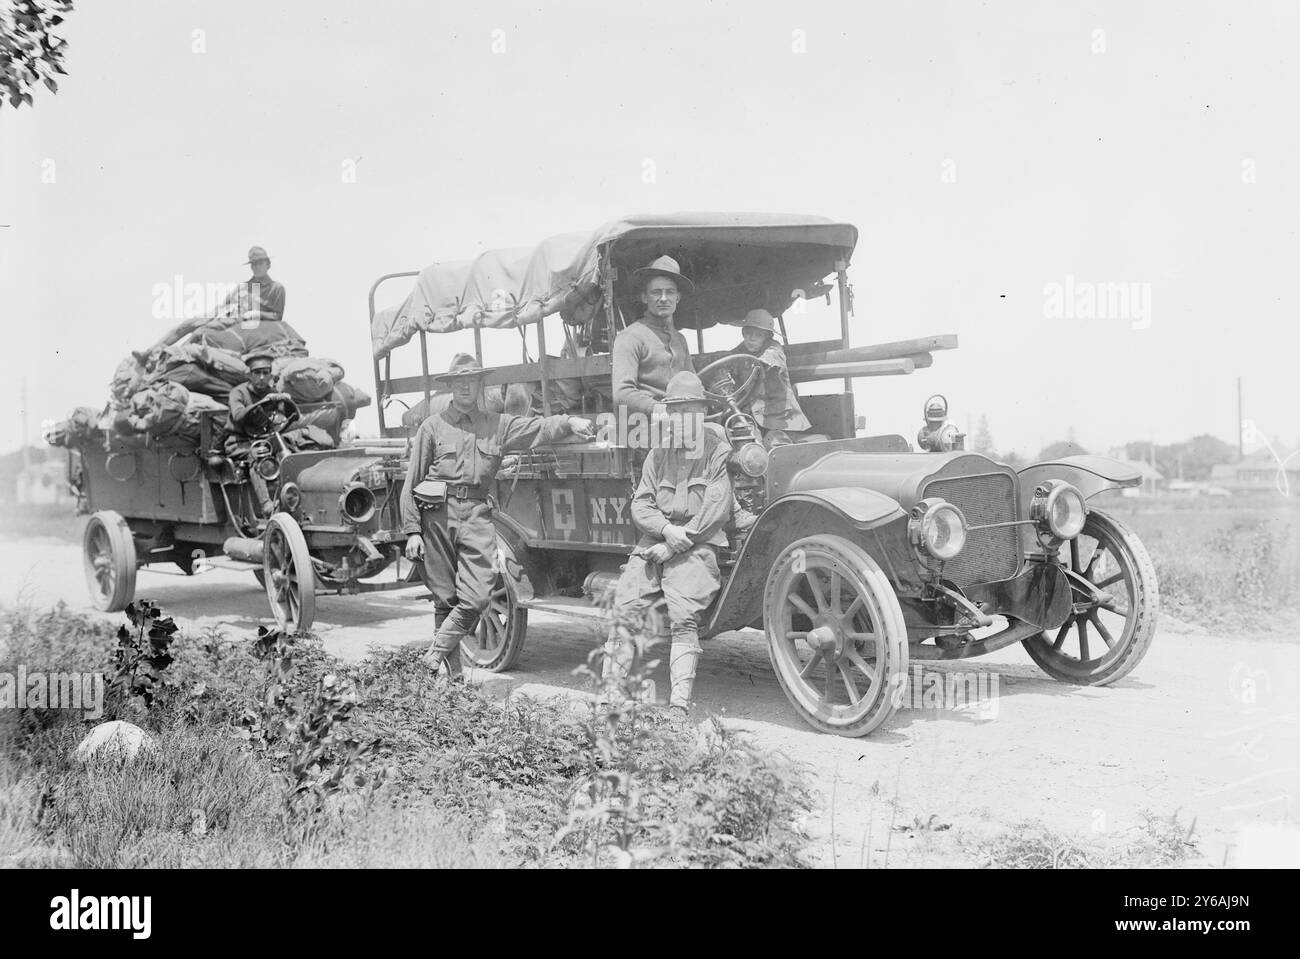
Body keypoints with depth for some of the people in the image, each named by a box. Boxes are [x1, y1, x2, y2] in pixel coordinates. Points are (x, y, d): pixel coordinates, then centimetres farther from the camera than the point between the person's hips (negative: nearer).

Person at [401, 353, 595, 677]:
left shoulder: (497, 425, 13)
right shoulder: (433, 426, 6)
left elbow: (538, 427, 4)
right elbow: (412, 483, 5)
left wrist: (569, 422, -17)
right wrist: (412, 531, -1)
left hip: (477, 513, 2)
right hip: (438, 514, -2)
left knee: (476, 596, -9)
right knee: (445, 598, 3)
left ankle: (435, 656, 6)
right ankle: (448, 667, 14)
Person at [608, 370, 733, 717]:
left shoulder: (717, 452, 1)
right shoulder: (657, 455, 16)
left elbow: (716, 510, -7)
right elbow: (639, 505, 10)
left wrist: (674, 545, -10)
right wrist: (666, 528, -12)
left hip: (695, 549, -5)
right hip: (653, 546, 5)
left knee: (683, 620, -21)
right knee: (622, 607, -7)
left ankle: (678, 705, -22)